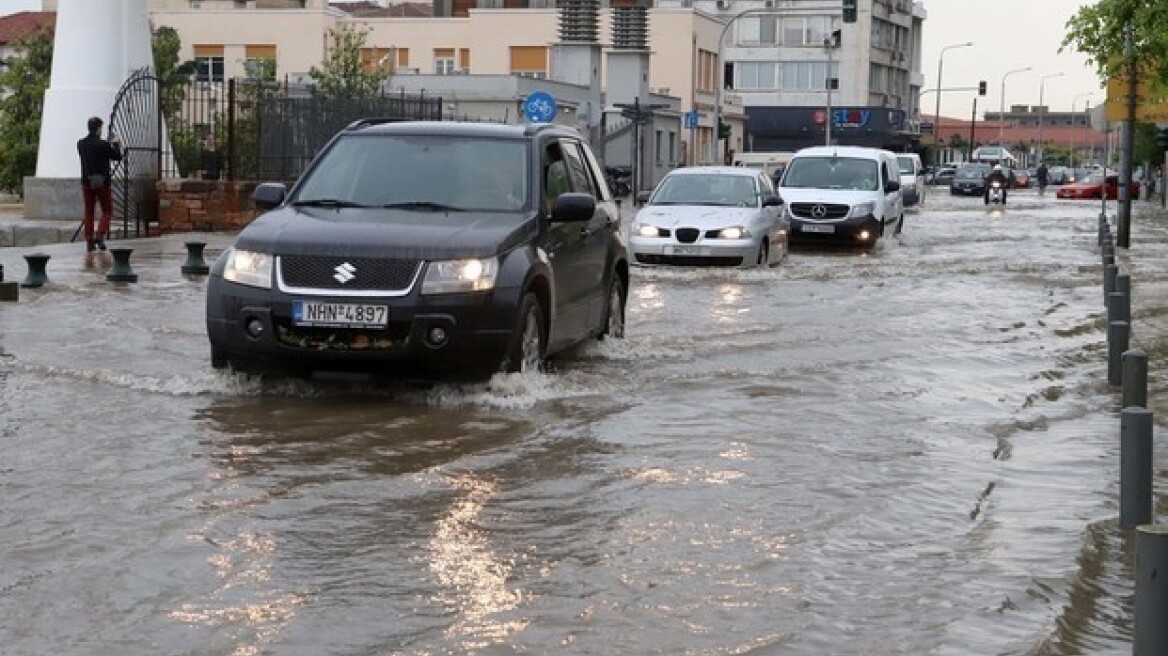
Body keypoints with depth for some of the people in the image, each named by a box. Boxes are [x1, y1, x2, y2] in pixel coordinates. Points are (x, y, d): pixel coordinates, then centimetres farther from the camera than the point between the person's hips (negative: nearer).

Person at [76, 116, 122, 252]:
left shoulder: (81, 144, 1)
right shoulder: (104, 145, -13)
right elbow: (118, 156, -2)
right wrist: (116, 145, 18)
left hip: (87, 182, 4)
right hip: (102, 183, -4)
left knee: (88, 212, 10)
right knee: (107, 211, 10)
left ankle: (89, 242, 9)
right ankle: (100, 235, -9)